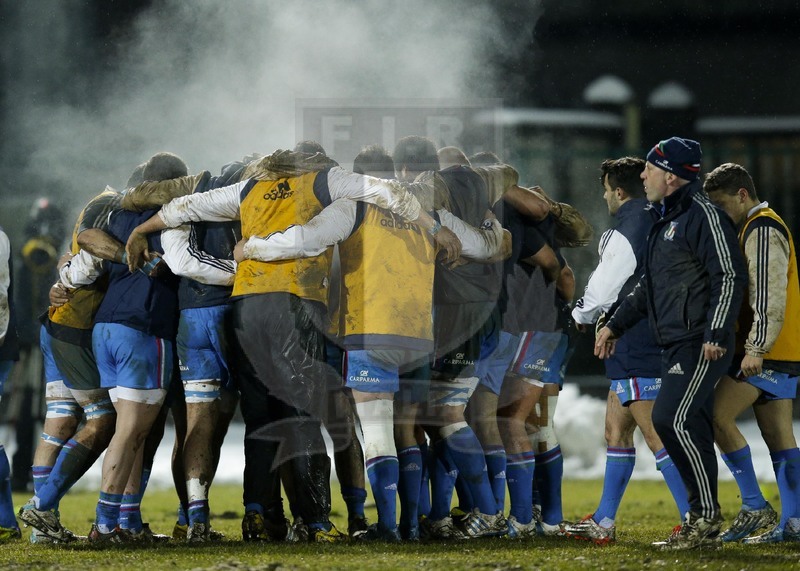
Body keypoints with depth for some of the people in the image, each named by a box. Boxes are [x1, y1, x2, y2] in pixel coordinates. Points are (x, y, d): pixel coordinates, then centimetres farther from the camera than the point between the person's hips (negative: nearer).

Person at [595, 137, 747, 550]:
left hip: (701, 344, -10)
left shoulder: (704, 216, -11)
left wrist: (716, 335, -23)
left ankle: (708, 516, -12)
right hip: (676, 345, 10)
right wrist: (615, 325, 30)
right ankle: (701, 522, 10)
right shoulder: (668, 220, 21)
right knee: (691, 429, 8)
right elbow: (649, 285, 30)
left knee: (673, 419, -17)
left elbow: (730, 277, -17)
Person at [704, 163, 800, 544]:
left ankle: (755, 507, -11)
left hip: (766, 352, -11)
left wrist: (756, 348, -24)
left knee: (718, 417, -13)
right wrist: (755, 348, 22)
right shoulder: (758, 228, 21)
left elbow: (769, 294, -20)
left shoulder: (762, 230, -12)